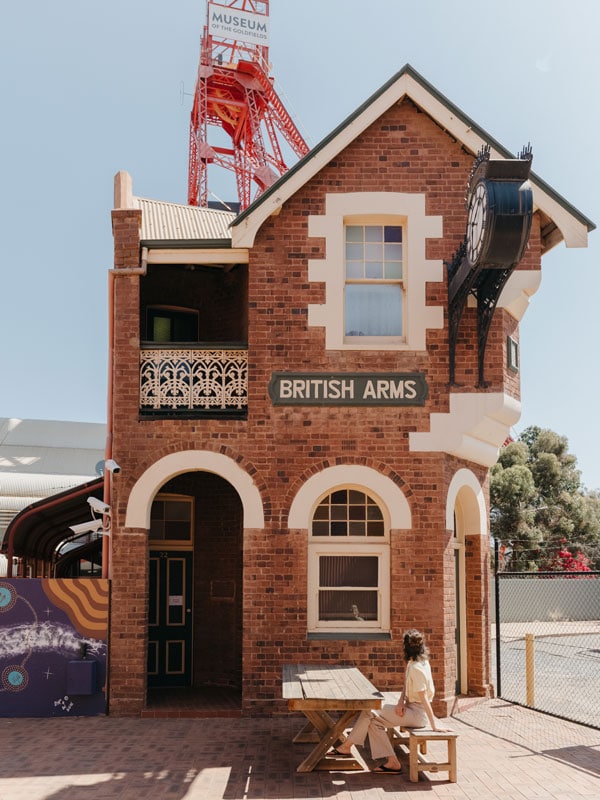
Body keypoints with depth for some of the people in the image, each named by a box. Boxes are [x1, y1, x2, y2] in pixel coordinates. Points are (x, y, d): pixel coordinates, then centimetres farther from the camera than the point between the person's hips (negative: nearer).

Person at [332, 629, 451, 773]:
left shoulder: (416, 668, -22)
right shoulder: (421, 661, 9)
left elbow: (424, 697, -24)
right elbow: (406, 686, 13)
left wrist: (434, 725, -24)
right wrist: (401, 702, -6)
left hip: (417, 714, -10)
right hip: (411, 708, 10)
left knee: (369, 713, -9)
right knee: (374, 721, 6)